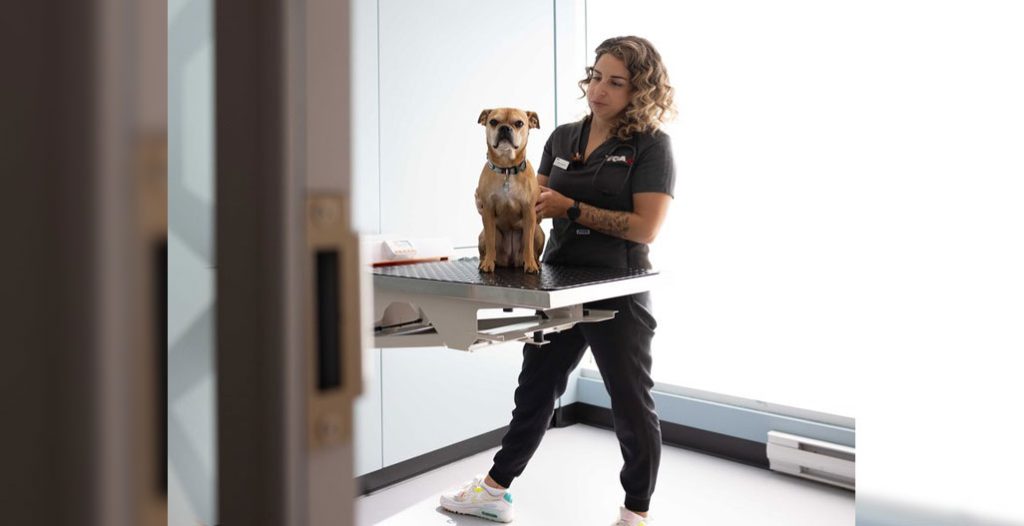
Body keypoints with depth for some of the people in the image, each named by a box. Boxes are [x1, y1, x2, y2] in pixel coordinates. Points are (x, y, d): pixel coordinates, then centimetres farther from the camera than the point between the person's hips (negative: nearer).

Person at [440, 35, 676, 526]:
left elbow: (645, 228, -18)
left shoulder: (651, 145, -9)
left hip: (617, 292, -6)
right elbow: (539, 199, 13)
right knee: (534, 389, 17)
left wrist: (571, 209, -20)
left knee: (631, 403, 9)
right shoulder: (563, 137, 7)